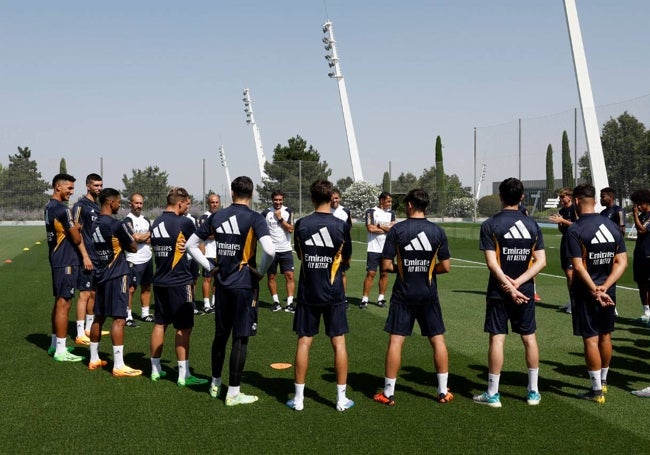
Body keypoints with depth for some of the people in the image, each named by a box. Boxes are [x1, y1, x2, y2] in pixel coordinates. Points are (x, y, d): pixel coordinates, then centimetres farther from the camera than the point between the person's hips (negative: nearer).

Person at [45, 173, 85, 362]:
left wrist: (75, 227, 2)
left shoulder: (49, 207, 11)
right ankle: (61, 351, -2)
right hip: (66, 262, -10)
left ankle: (55, 344, 26)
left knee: (58, 302, 17)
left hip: (56, 259, 10)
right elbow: (77, 239, -13)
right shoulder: (63, 210, -18)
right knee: (63, 304, -6)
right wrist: (78, 229, 7)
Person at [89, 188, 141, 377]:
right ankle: (118, 366, -6)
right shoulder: (118, 225, -16)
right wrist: (130, 237, 12)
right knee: (119, 319, -6)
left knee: (99, 317, 15)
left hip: (100, 275, 8)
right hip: (117, 276, -8)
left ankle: (94, 359, 24)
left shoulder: (94, 224, 7)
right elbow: (133, 248, -7)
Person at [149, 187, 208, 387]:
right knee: (183, 328, 0)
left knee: (160, 323, 14)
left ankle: (155, 370, 21)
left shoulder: (156, 223, 7)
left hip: (160, 281, 7)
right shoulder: (184, 222, -14)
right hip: (180, 282, -7)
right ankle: (183, 375, 3)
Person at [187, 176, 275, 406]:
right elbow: (269, 251, -25)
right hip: (244, 284, -5)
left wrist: (210, 267, 11)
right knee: (240, 337, 2)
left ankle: (215, 384, 30)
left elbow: (191, 244, 10)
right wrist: (260, 271, -8)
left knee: (220, 334, 18)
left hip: (222, 283, 5)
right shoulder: (254, 218, -11)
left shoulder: (216, 217, 4)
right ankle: (233, 393, 8)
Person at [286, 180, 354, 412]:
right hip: (333, 294, -1)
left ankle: (299, 398, 12)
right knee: (338, 342, 7)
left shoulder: (301, 225, -5)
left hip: (307, 293, 1)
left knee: (304, 341, 7)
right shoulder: (341, 225, -8)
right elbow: (346, 259, 5)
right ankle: (342, 398, 11)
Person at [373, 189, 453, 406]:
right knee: (438, 340, 11)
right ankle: (443, 391, 17)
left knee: (395, 341, 2)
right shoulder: (438, 231, -1)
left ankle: (388, 393, 7)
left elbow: (386, 265, -8)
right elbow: (446, 266, 0)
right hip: (429, 296, 2)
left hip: (403, 295, -2)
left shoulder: (397, 230, -8)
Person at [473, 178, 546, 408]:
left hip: (499, 292, -3)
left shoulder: (490, 224, -7)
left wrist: (509, 286, -16)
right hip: (526, 291, 3)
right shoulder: (532, 224, 3)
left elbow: (491, 262, -15)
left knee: (497, 338, 1)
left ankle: (492, 394, 7)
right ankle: (534, 392, 19)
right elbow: (541, 261, -3)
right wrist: (518, 283, -10)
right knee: (529, 338, 11)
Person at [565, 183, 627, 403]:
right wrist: (604, 287, -9)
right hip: (608, 291, 6)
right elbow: (622, 262, -1)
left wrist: (595, 290, -18)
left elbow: (578, 266, -21)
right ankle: (603, 380, 34)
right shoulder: (612, 226, 3)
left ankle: (597, 390, 6)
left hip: (586, 292, -6)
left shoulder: (575, 229, -14)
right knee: (605, 336, 18)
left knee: (591, 339, 1)